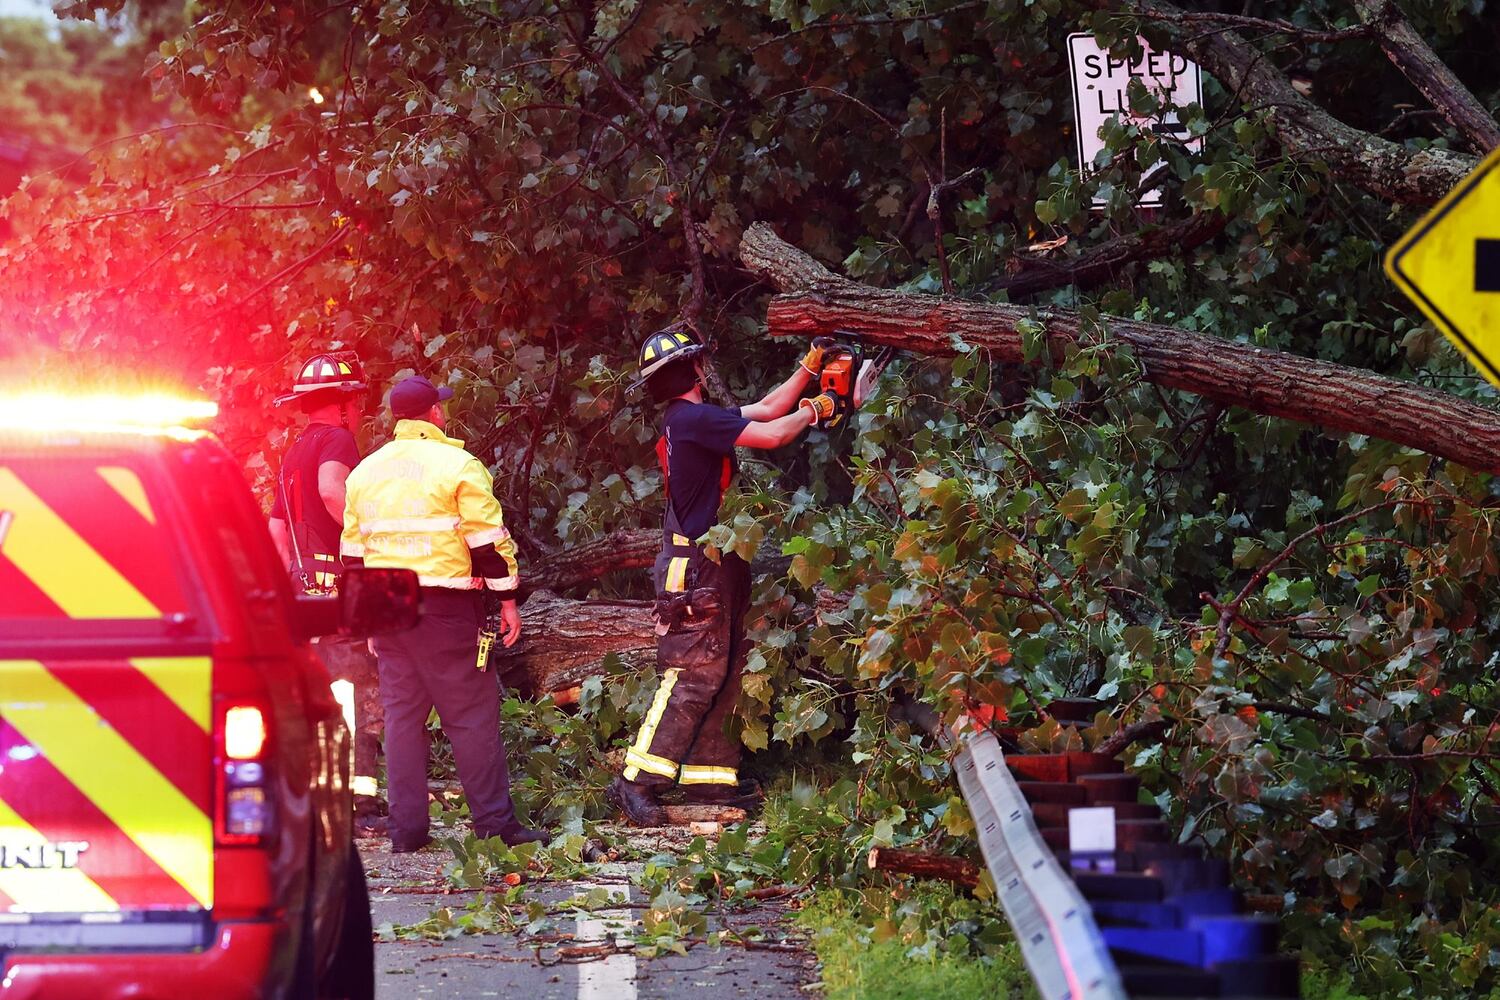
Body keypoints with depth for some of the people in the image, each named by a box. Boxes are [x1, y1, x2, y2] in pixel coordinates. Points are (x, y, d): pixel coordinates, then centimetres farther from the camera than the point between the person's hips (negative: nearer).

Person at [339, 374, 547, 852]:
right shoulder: (458, 465, -6)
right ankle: (495, 822, -2)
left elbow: (353, 549, 17)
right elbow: (490, 541, -8)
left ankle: (406, 828, 7)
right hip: (446, 606, -5)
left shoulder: (365, 472, 12)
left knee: (401, 714, 8)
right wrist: (508, 601, 0)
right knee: (472, 715, -2)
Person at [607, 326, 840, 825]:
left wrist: (809, 368, 20)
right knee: (693, 675, -13)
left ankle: (707, 778, 11)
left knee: (724, 675, 10)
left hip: (718, 564, 10)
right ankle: (636, 781, -13)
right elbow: (771, 434, -19)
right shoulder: (691, 418, -15)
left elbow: (765, 410, 22)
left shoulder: (691, 419, 16)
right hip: (696, 564, -10)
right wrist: (814, 411, -2)